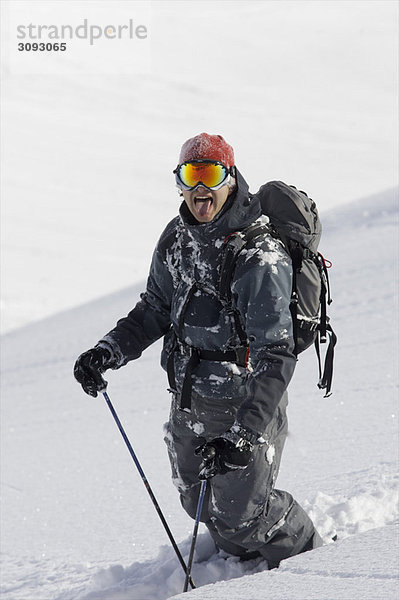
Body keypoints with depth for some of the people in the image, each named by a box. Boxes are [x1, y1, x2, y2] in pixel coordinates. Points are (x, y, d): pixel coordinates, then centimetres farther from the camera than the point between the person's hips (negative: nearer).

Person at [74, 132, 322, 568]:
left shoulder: (260, 256, -24)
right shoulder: (176, 238, -1)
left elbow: (275, 357, -28)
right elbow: (155, 310, 14)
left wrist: (244, 433, -35)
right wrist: (109, 352, -2)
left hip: (246, 405, -7)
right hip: (188, 399, 7)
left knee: (239, 517, 0)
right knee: (199, 505, 18)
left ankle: (305, 552, 28)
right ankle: (249, 564, 44)